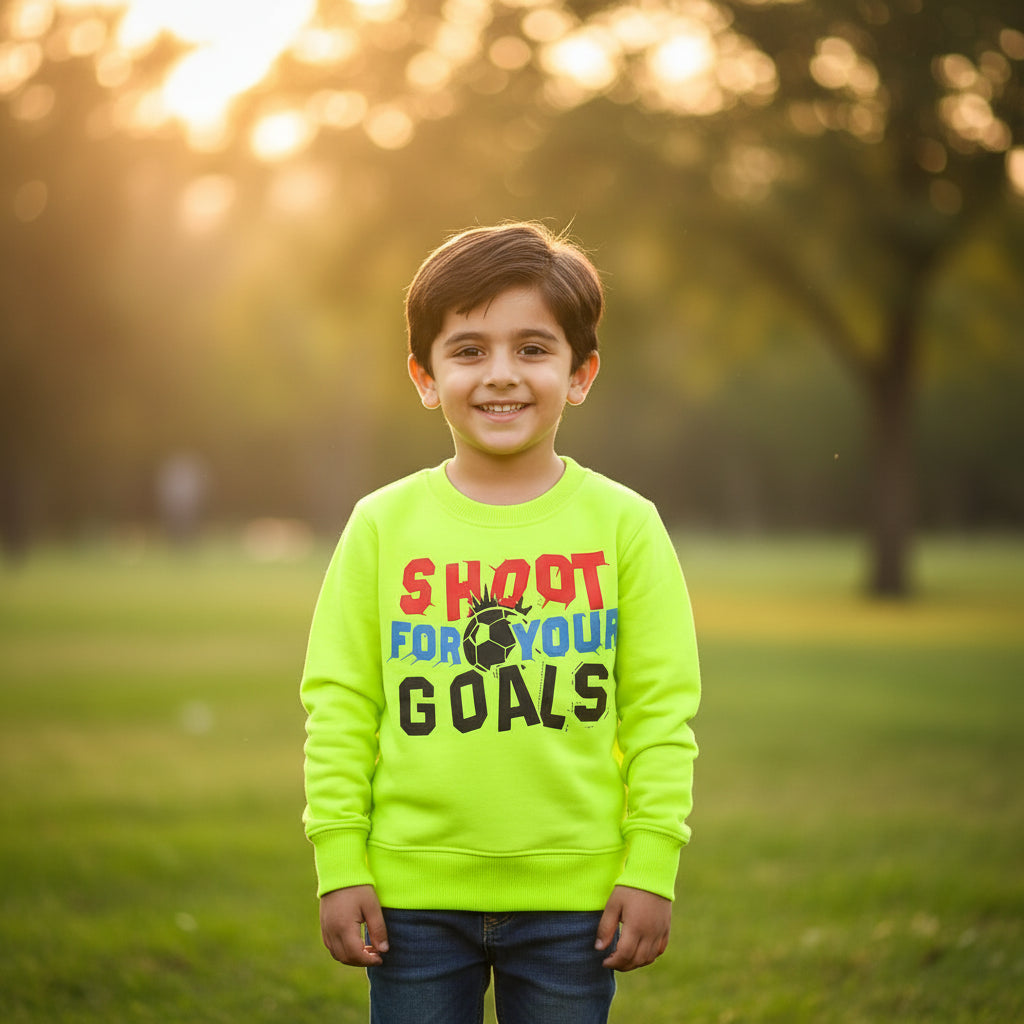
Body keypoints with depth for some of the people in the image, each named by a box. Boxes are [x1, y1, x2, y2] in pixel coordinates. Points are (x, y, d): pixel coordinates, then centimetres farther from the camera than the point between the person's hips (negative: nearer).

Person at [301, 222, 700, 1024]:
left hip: (571, 895, 0)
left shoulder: (623, 525, -1)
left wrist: (651, 866, -4)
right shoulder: (382, 527, 1)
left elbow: (663, 710, 0)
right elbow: (339, 705, 3)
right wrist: (340, 863, -1)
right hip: (414, 890, 1)